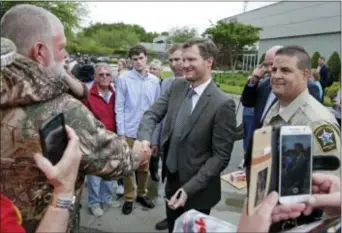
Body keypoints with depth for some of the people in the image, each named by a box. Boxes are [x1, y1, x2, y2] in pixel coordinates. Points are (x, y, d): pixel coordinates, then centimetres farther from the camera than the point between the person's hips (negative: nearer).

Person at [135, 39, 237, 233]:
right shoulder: (177, 87, -2)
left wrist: (188, 189, -22)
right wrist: (144, 138, -24)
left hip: (198, 191, -5)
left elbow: (221, 156, -18)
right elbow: (152, 114, -3)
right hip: (172, 181, 6)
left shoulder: (223, 104, -20)